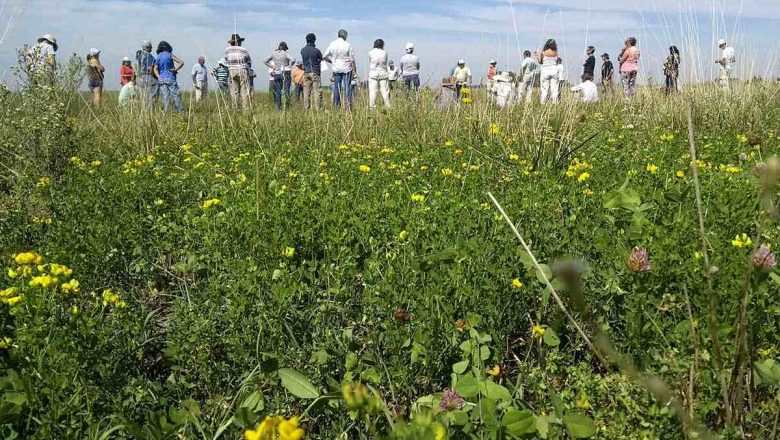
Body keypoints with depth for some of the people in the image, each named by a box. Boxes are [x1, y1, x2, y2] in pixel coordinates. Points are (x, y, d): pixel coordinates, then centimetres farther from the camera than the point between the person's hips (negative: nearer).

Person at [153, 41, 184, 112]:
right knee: (176, 95, -2)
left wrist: (159, 77, 0)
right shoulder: (170, 55, -4)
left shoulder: (158, 57, 10)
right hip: (170, 79, -4)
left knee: (165, 96, 4)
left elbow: (155, 69, 6)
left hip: (161, 79, 5)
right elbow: (181, 63, -10)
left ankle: (165, 110, -2)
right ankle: (180, 111, -4)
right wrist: (176, 69, -5)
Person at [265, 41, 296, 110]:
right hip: (285, 73, -3)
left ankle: (278, 106, 6)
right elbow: (293, 60, -18)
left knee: (278, 91, 7)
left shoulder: (273, 53, 5)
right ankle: (287, 104, -5)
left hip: (276, 74, 3)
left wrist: (272, 67, 8)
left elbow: (266, 61, 6)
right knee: (286, 90, 0)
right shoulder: (285, 54, -6)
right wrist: (289, 66, -5)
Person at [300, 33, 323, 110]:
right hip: (315, 73, -5)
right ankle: (317, 108, -7)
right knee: (317, 91, -2)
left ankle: (306, 108, 5)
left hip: (306, 72, 5)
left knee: (306, 92, 6)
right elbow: (321, 58, 8)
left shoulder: (302, 50, 4)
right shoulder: (316, 50, -9)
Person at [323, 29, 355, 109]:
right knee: (347, 87, 2)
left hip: (336, 69, 3)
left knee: (336, 87, 8)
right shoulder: (348, 45, -7)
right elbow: (352, 60, -8)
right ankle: (348, 105, 0)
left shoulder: (332, 44, 0)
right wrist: (354, 70, 1)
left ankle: (336, 105, 10)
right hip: (346, 69, -2)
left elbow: (324, 57, -1)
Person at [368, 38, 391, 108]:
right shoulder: (384, 53, 1)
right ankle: (387, 106, 5)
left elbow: (370, 63, 9)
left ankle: (372, 106, -4)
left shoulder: (370, 53, -1)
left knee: (372, 91, -2)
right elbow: (385, 63, 11)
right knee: (385, 91, 3)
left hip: (373, 74, -1)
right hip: (383, 73, 1)